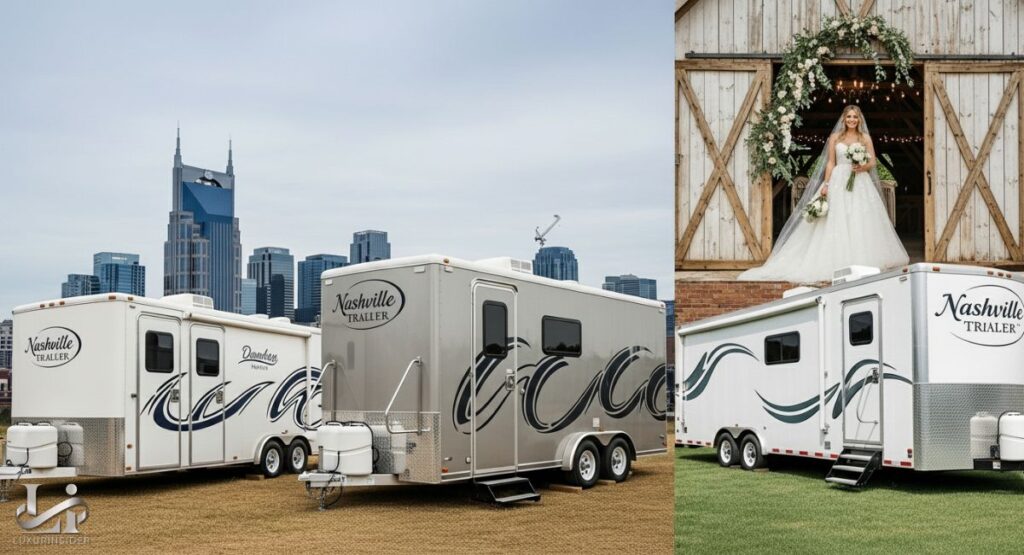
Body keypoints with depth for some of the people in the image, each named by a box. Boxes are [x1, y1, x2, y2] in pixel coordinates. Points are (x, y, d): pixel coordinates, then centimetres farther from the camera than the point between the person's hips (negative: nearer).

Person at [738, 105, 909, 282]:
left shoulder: (865, 138, 8)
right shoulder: (835, 137, 6)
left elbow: (873, 161, 6)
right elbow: (830, 163, 4)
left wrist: (863, 167, -15)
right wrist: (826, 185, -4)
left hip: (860, 183, 1)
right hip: (839, 182, -1)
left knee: (861, 222, -4)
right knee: (837, 223, -4)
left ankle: (863, 262, 1)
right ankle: (839, 261, -3)